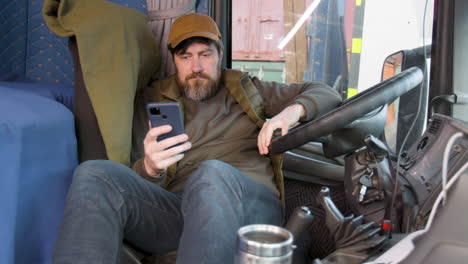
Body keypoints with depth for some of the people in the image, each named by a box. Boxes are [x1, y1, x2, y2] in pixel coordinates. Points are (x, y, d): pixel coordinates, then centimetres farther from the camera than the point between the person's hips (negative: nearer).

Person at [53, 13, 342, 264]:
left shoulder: (247, 89, 23)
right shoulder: (152, 102, 20)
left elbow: (326, 94, 22)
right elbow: (136, 184, 11)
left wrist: (292, 111, -2)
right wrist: (149, 168, -16)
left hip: (250, 203, -1)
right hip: (175, 210, 1)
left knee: (212, 174, -37)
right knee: (95, 175, -25)